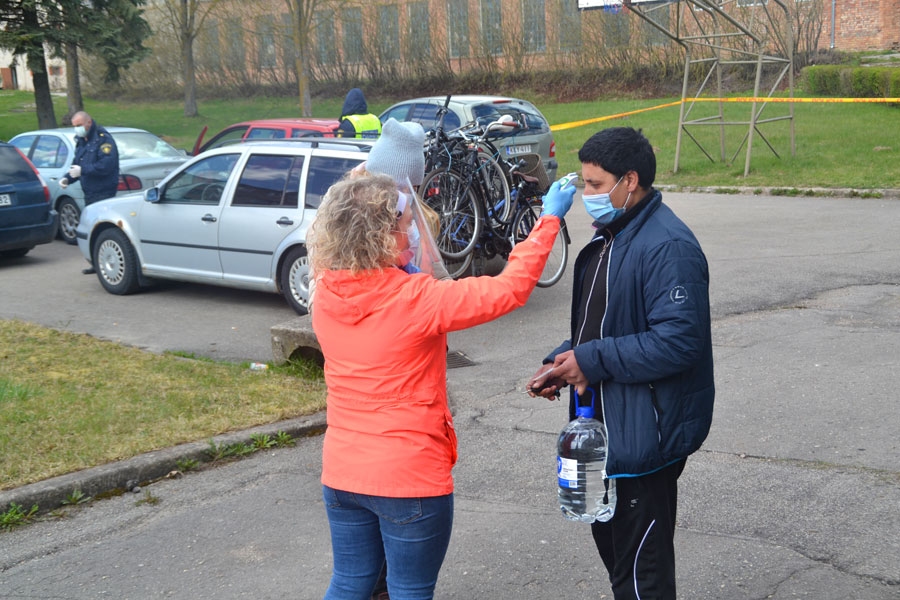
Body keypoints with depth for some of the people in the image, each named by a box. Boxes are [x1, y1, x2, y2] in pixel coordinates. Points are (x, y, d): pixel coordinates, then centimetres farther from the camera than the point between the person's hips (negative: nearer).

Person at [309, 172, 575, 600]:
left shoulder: (325, 297, -5)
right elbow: (510, 289, -14)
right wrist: (549, 220, -6)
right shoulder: (415, 299, -22)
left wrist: (399, 273, 10)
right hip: (409, 479, -6)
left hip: (341, 473, 6)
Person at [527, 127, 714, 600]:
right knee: (610, 542, 23)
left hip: (644, 434, -10)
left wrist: (592, 361, -21)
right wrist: (561, 362, 5)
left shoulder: (669, 247, -20)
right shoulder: (609, 236, 12)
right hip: (607, 428, 10)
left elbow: (679, 341, -27)